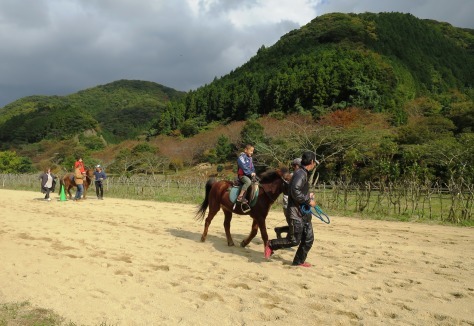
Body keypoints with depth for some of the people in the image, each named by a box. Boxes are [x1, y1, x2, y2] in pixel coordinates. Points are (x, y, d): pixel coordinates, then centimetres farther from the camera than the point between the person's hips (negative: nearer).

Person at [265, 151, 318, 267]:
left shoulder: (304, 174, 13)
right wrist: (308, 201, -20)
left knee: (308, 239, 11)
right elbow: (295, 192, -28)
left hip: (304, 213, 10)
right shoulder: (300, 174, -17)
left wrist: (308, 195, 12)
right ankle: (271, 245, 14)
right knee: (294, 240, -4)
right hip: (296, 213, -10)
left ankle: (299, 261, 24)